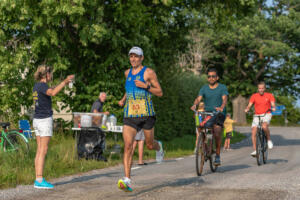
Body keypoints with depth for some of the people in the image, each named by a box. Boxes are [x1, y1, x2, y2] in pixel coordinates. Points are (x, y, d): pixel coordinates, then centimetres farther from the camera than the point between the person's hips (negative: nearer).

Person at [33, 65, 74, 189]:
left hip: (37, 120, 9)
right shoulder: (42, 85, -12)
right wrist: (64, 81, -33)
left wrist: (64, 83, 32)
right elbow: (53, 92, -33)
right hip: (45, 119, -9)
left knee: (39, 151, 8)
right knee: (43, 151, -8)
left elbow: (49, 92, 30)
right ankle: (40, 180, -10)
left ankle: (38, 179, 9)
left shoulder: (37, 86, 14)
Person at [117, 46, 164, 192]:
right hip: (129, 115, 3)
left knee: (149, 145, 11)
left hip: (146, 114, -3)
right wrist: (123, 100, 14)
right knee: (128, 146, -14)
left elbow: (160, 93, -1)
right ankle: (127, 180, -19)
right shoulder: (127, 73, 13)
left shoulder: (149, 72, -2)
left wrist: (146, 86, -16)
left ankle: (158, 147, 51)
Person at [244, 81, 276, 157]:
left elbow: (273, 104, -9)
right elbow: (249, 105, -4)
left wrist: (273, 108, -32)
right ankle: (255, 150, -3)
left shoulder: (269, 95, 1)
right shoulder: (254, 96, 2)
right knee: (253, 132, -12)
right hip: (257, 115, 2)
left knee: (264, 126, -33)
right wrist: (247, 109, -26)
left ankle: (269, 140, -8)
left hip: (266, 115, -2)